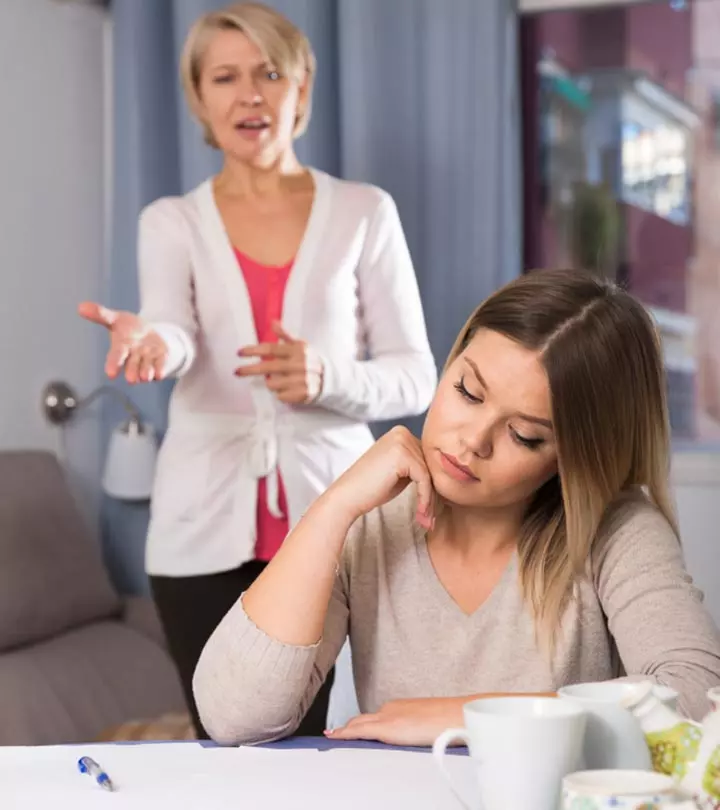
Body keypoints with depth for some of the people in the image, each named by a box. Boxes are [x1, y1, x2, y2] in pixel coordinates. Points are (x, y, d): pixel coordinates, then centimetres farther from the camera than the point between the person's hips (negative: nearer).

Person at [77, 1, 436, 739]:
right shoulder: (171, 221, 6)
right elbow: (174, 330, -15)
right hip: (208, 529, 1)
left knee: (315, 746, 1)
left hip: (330, 519, 0)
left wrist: (326, 377, -19)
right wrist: (148, 340, -39)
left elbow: (415, 377, 2)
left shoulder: (364, 213, 4)